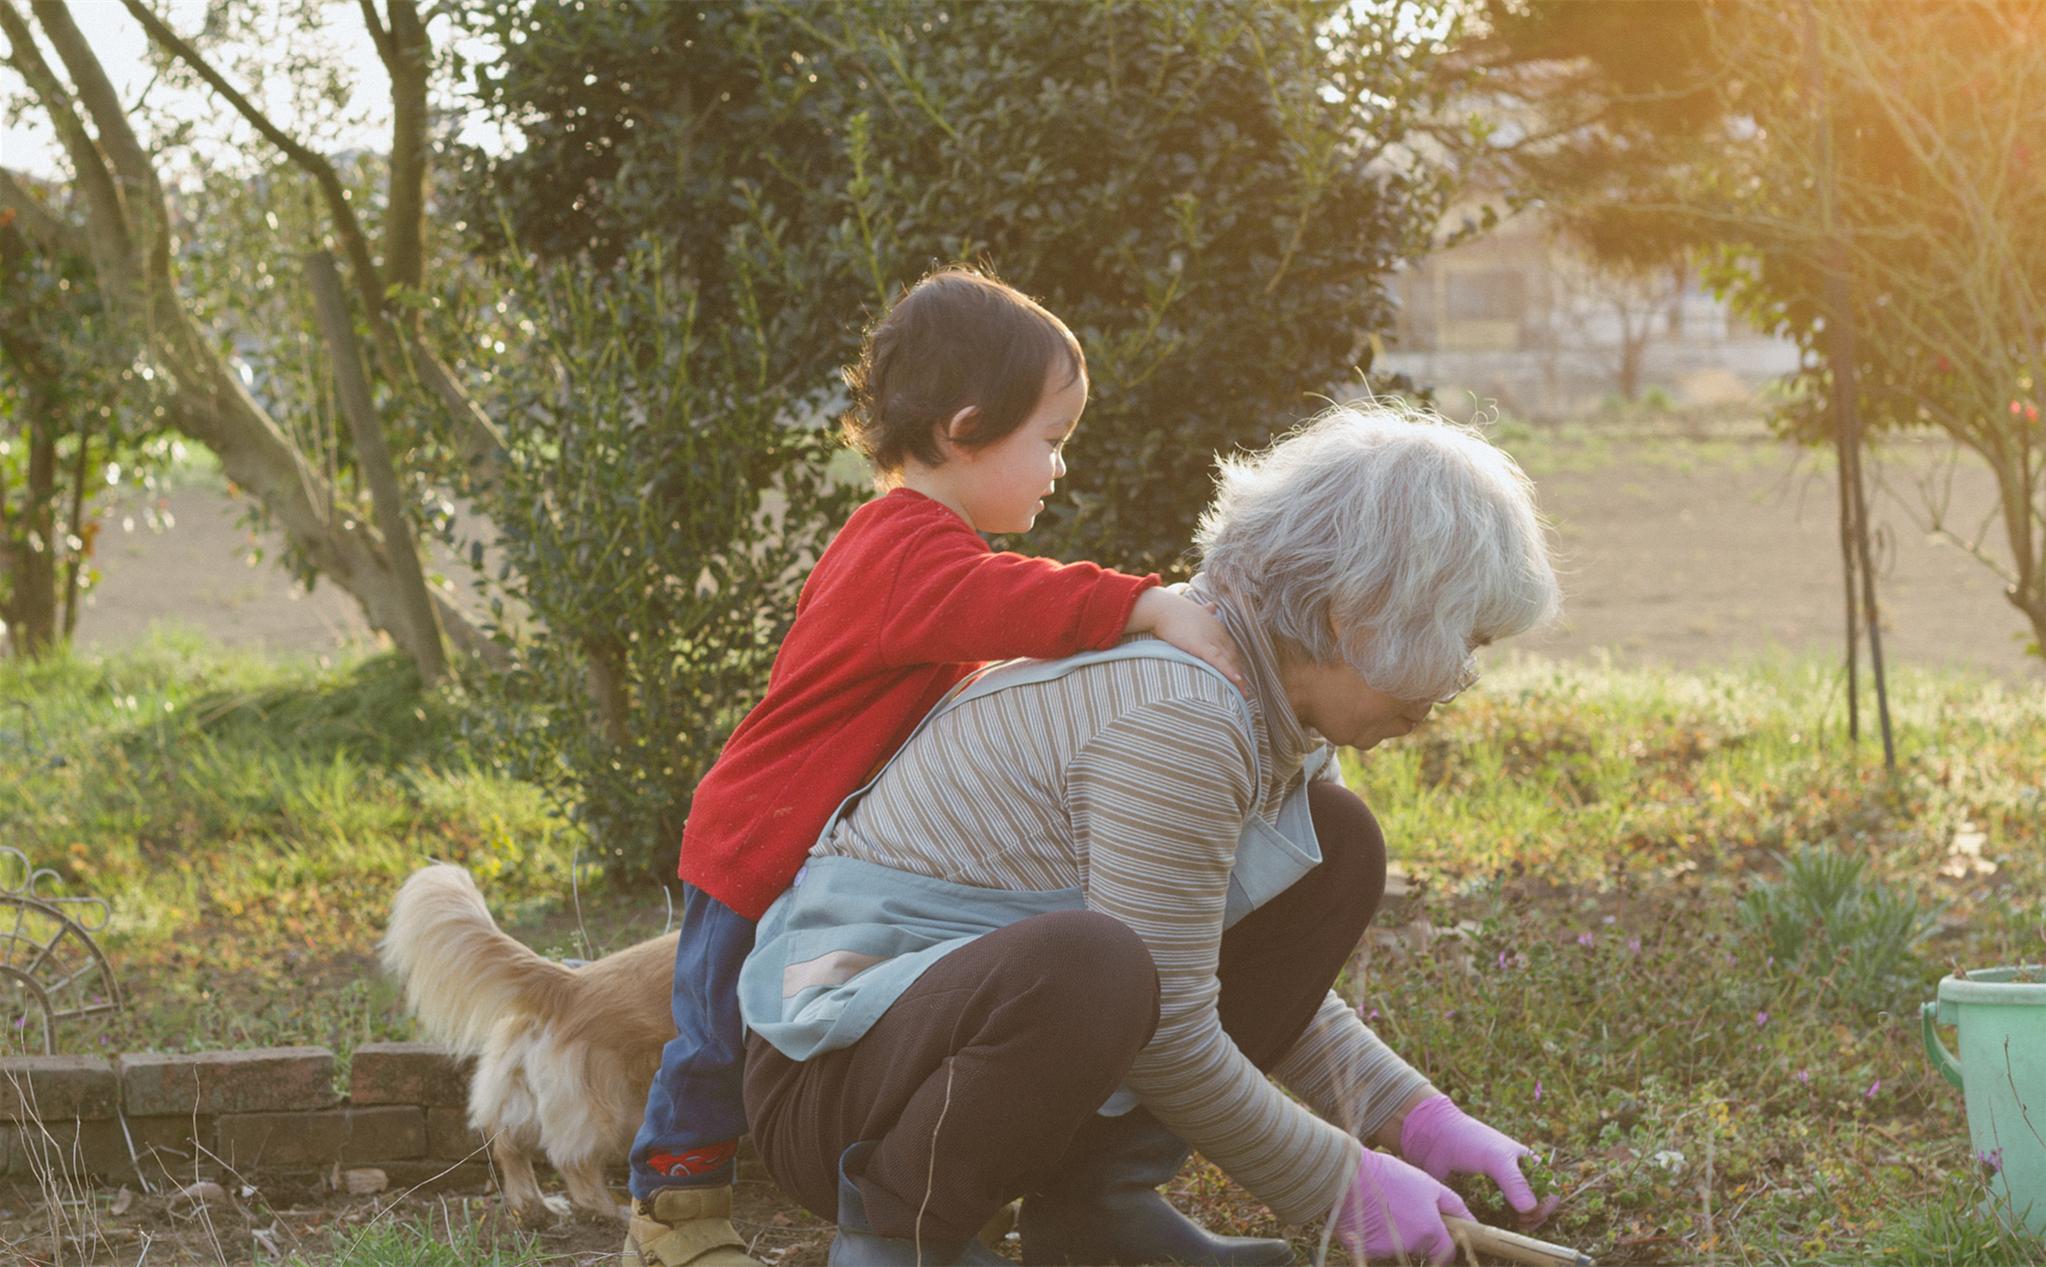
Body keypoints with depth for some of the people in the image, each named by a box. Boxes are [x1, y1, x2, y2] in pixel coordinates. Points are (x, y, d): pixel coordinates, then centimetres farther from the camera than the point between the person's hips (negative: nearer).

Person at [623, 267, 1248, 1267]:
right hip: (762, 856, -10)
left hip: (825, 860, 10)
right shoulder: (915, 552, -26)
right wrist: (1143, 605, -54)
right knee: (720, 1034, 4)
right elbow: (992, 601, -47)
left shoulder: (892, 541, 11)